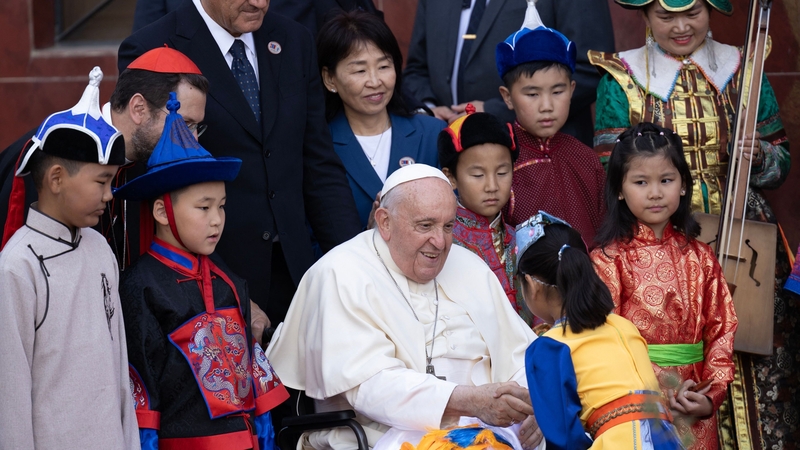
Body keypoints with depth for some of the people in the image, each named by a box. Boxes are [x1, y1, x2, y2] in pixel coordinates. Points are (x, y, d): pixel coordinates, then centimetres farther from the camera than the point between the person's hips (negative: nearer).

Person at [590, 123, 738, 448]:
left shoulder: (699, 258, 5)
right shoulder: (608, 260, -5)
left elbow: (721, 331, 3)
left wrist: (712, 395, -9)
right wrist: (658, 392, -16)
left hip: (694, 409, 3)